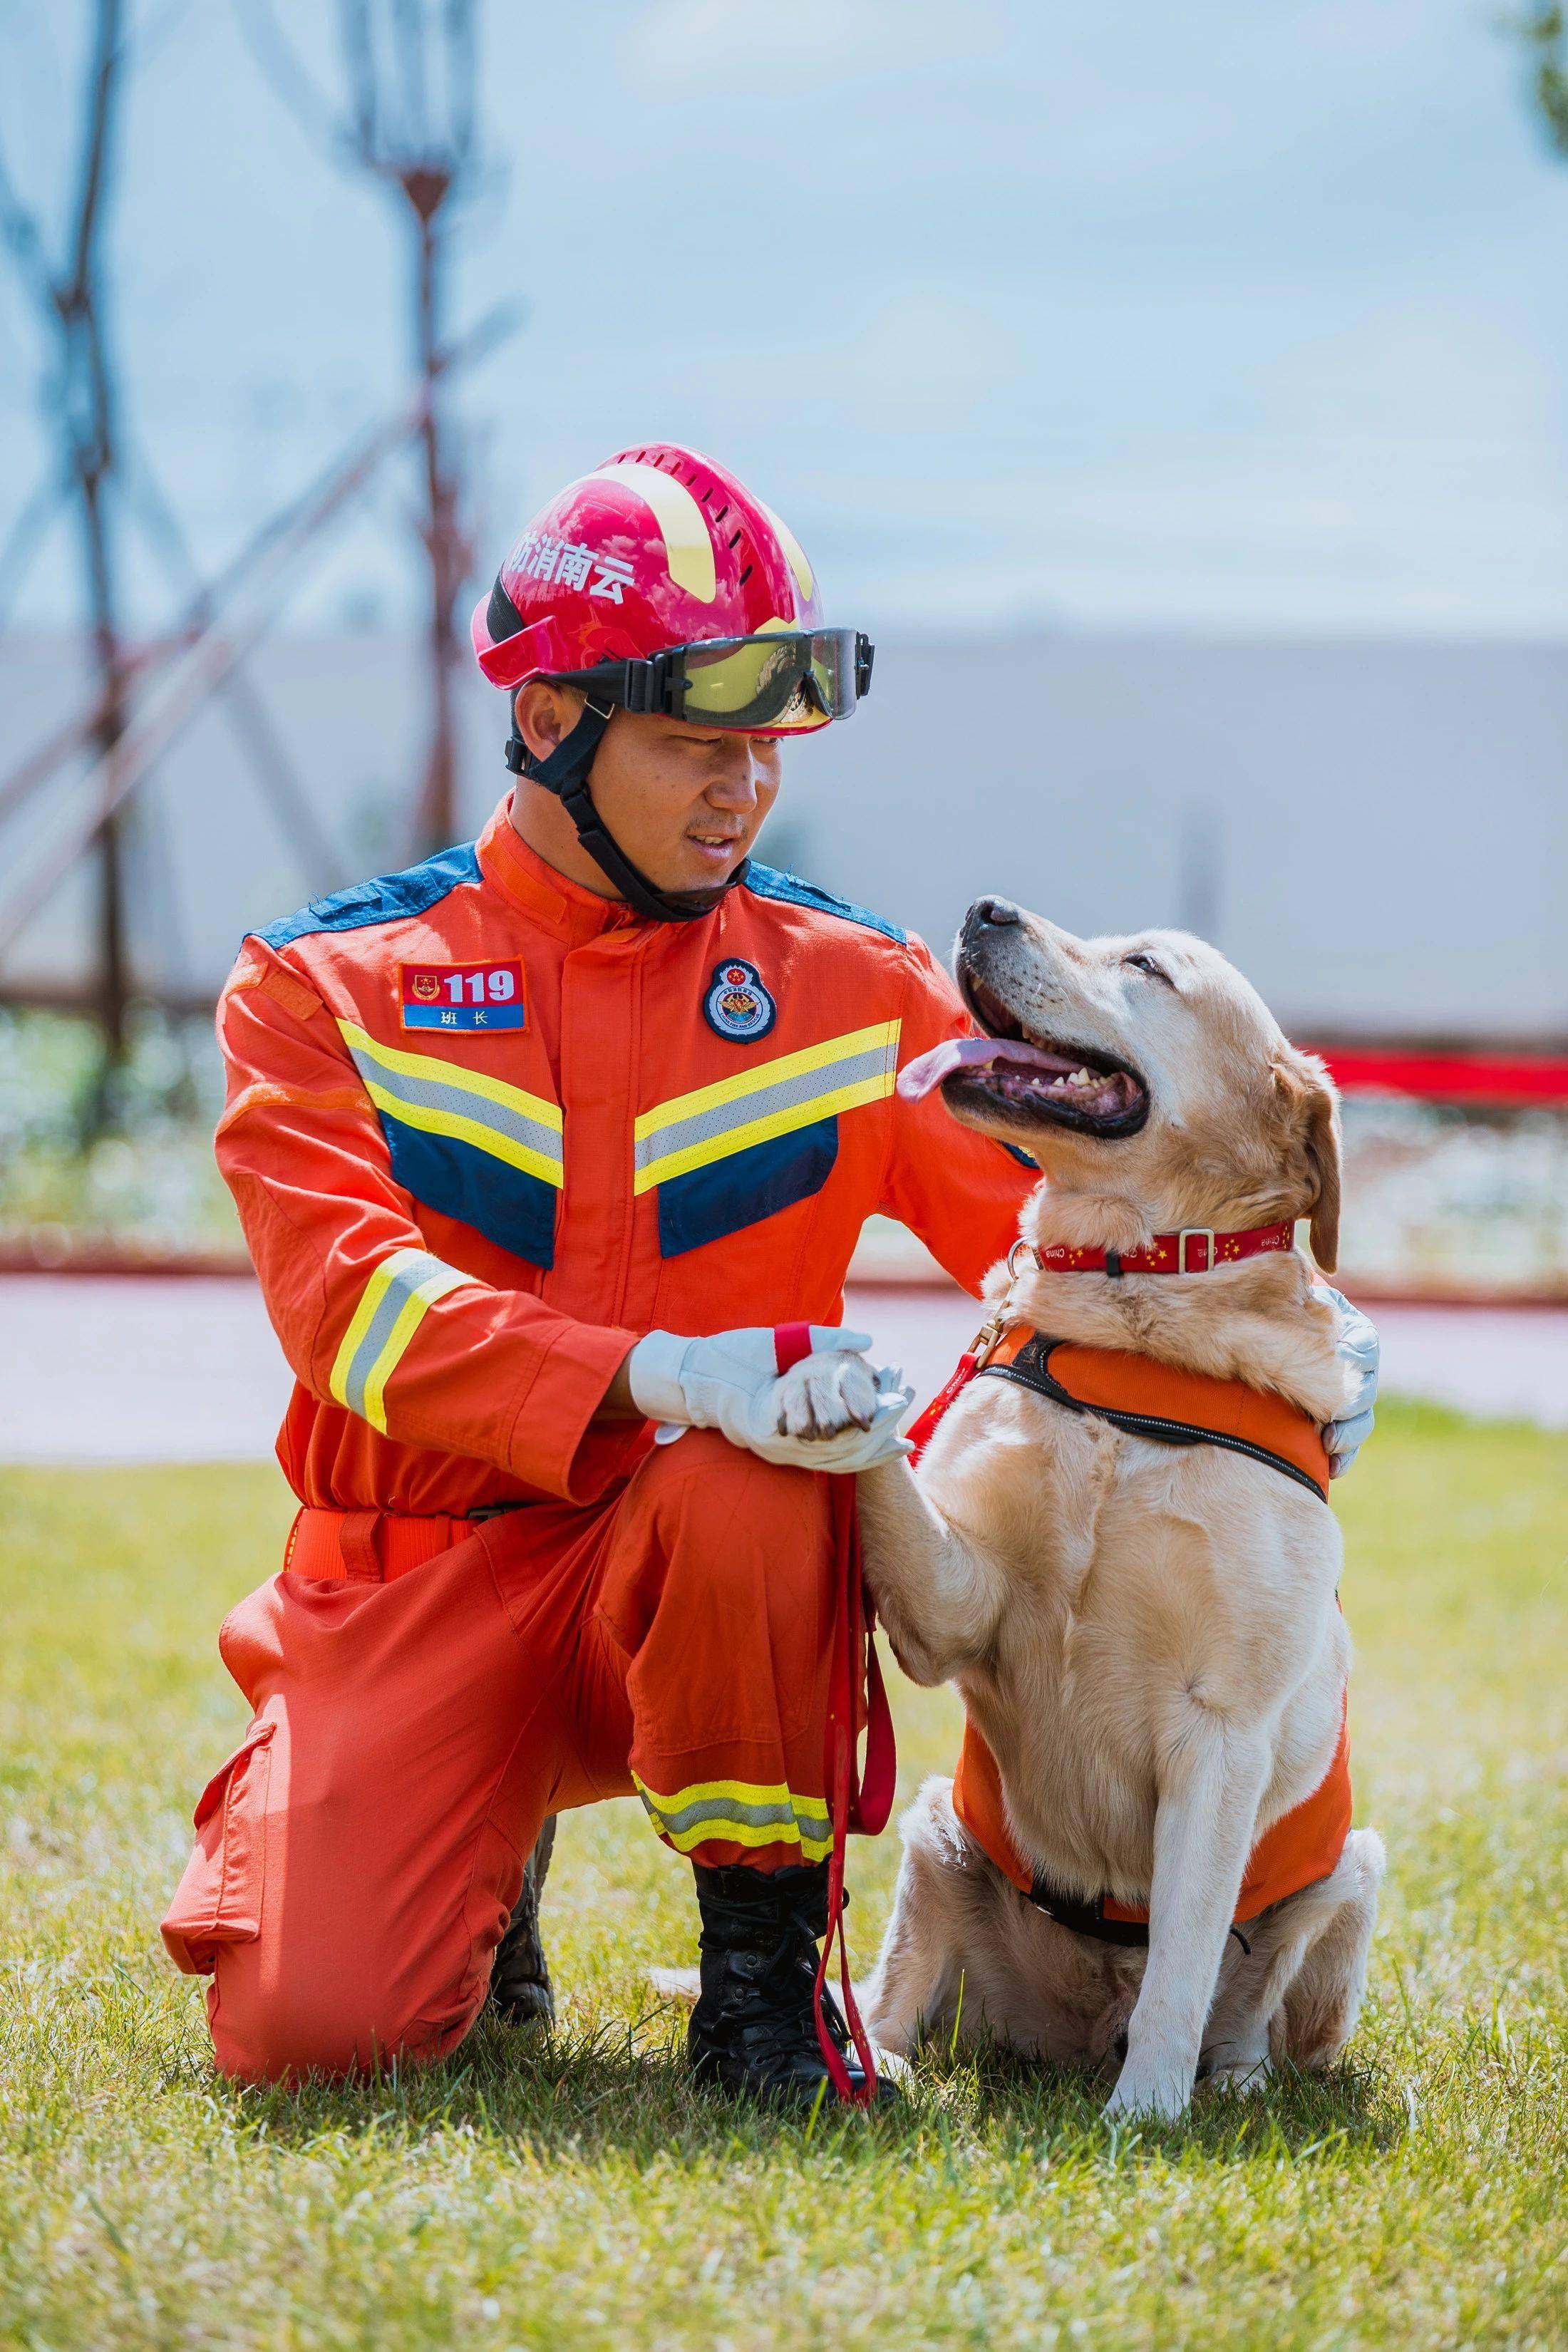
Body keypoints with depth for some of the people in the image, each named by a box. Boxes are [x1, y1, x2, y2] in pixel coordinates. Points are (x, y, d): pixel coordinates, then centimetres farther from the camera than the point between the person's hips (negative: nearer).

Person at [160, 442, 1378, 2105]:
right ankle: (479, 1858, 17)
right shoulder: (325, 985, 0)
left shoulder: (849, 989, 6)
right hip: (416, 1579, 0)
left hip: (694, 1580, 0)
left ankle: (759, 1962, -15)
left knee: (744, 1493, -36)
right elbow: (349, 1298, -14)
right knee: (303, 2026, -20)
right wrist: (660, 1376, -30)